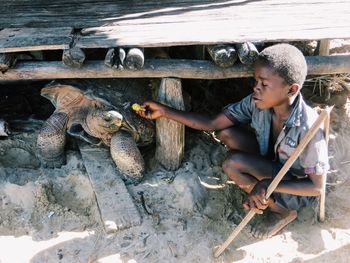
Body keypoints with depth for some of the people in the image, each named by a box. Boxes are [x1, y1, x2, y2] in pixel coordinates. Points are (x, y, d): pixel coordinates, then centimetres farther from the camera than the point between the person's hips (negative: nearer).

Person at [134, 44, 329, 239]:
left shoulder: (308, 127, -34)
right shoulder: (257, 103, -18)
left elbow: (318, 186, -26)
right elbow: (212, 123, -12)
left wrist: (268, 186, -37)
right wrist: (164, 111, -15)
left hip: (296, 189, -6)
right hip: (272, 166, 6)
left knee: (233, 164, -26)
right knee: (226, 133, -12)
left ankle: (282, 211, -2)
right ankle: (260, 197, 3)